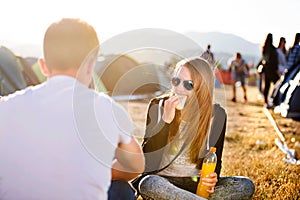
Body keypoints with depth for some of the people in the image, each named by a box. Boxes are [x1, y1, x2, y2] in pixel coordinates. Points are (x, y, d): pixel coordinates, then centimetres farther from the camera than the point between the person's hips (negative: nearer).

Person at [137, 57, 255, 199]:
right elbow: (148, 158, -11)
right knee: (148, 184, -36)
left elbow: (215, 158, 7)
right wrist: (166, 120, -23)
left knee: (246, 185, -20)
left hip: (196, 182, 2)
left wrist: (213, 177, -16)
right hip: (162, 180, -2)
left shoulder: (216, 114, -2)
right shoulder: (158, 106, -6)